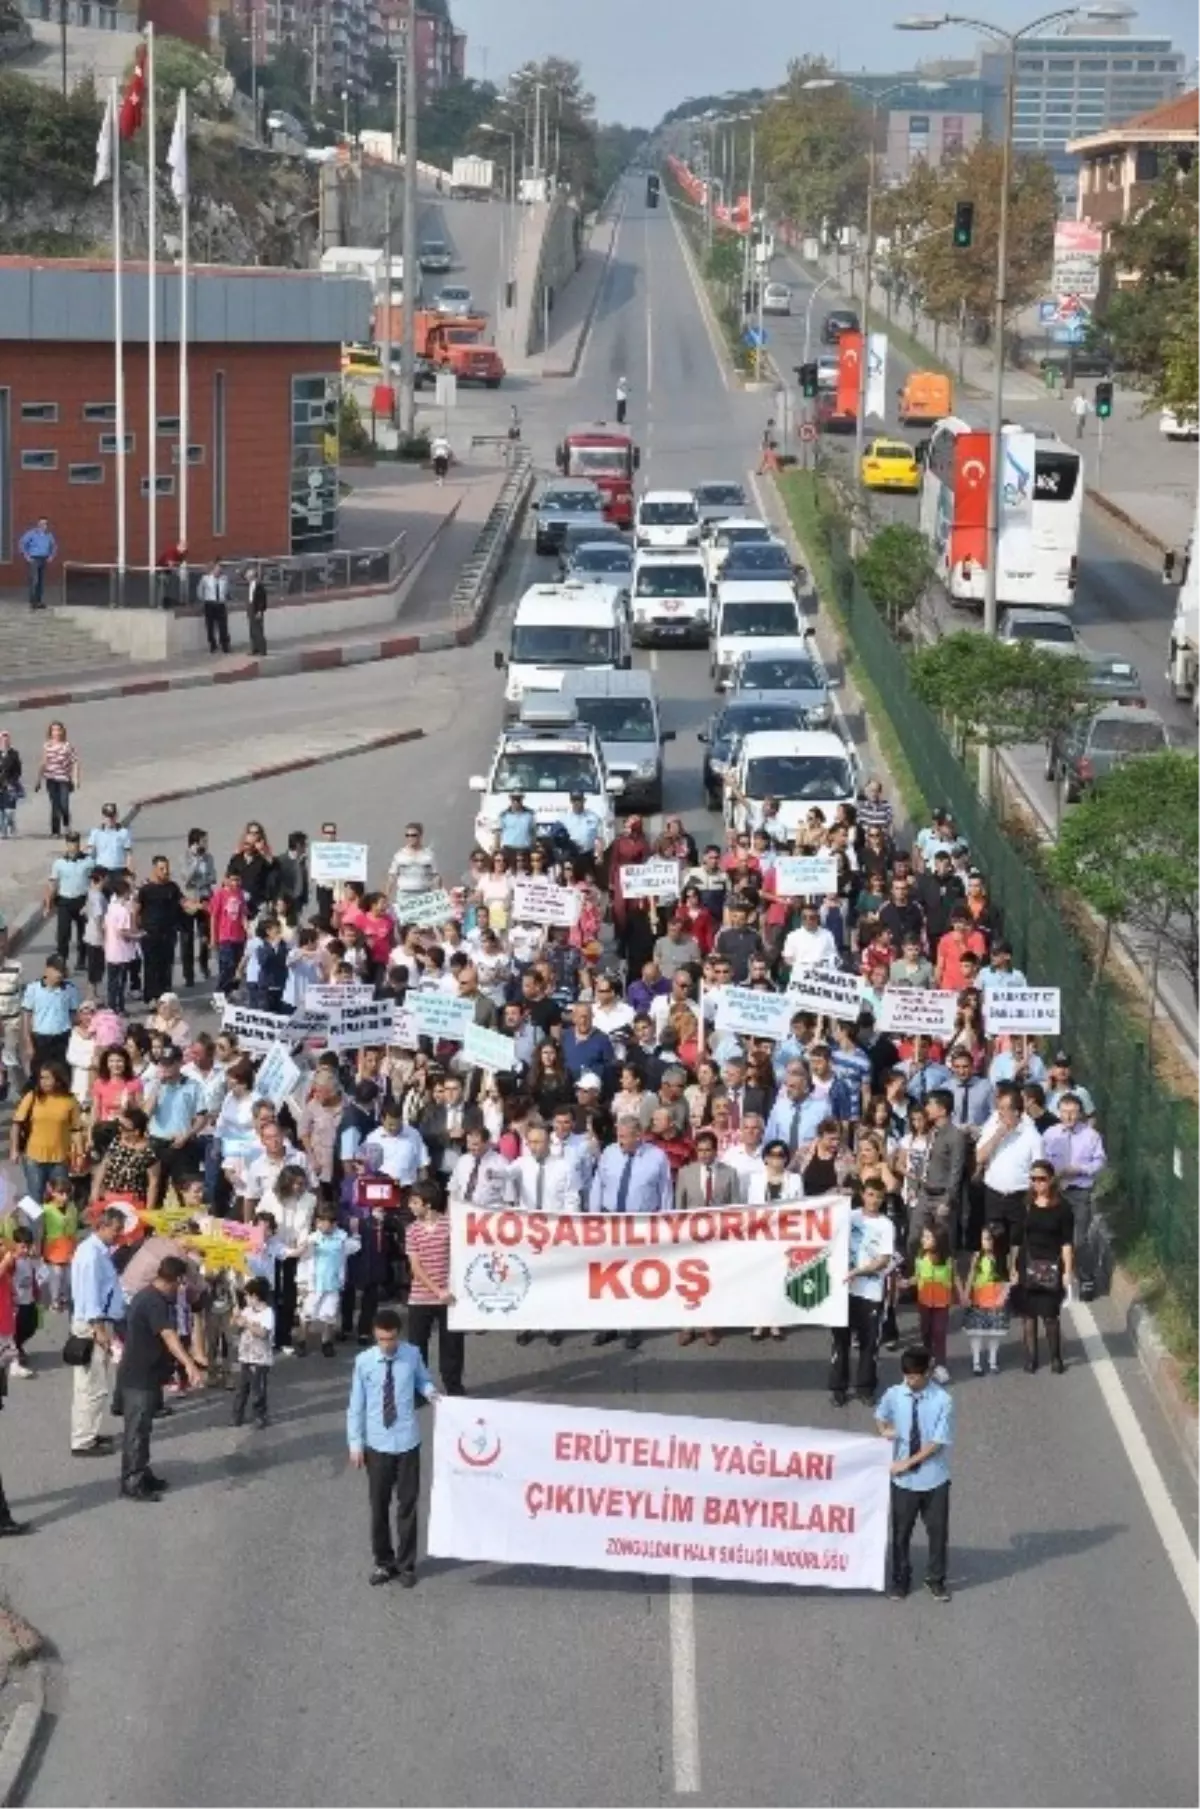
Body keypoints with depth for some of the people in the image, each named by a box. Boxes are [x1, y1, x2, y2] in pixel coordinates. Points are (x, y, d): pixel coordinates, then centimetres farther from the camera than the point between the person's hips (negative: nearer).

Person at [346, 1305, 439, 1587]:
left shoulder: (412, 1355, -8)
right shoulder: (363, 1362, -9)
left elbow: (422, 1380, 12)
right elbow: (356, 1405, -3)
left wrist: (430, 1391, -11)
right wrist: (355, 1443, -5)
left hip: (407, 1444, 0)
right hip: (377, 1445, 0)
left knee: (407, 1505, 9)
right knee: (379, 1506, 11)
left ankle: (406, 1565, 22)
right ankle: (383, 1563, 27)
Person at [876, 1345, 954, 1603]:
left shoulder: (942, 1401, -15)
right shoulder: (893, 1395, -6)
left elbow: (938, 1442, -14)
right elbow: (880, 1416, 15)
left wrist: (908, 1462, -15)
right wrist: (884, 1430, -7)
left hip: (934, 1480, -2)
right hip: (903, 1479, 2)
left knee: (937, 1531, 10)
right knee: (901, 1531, 12)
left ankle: (936, 1580, 28)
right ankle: (900, 1580, 29)